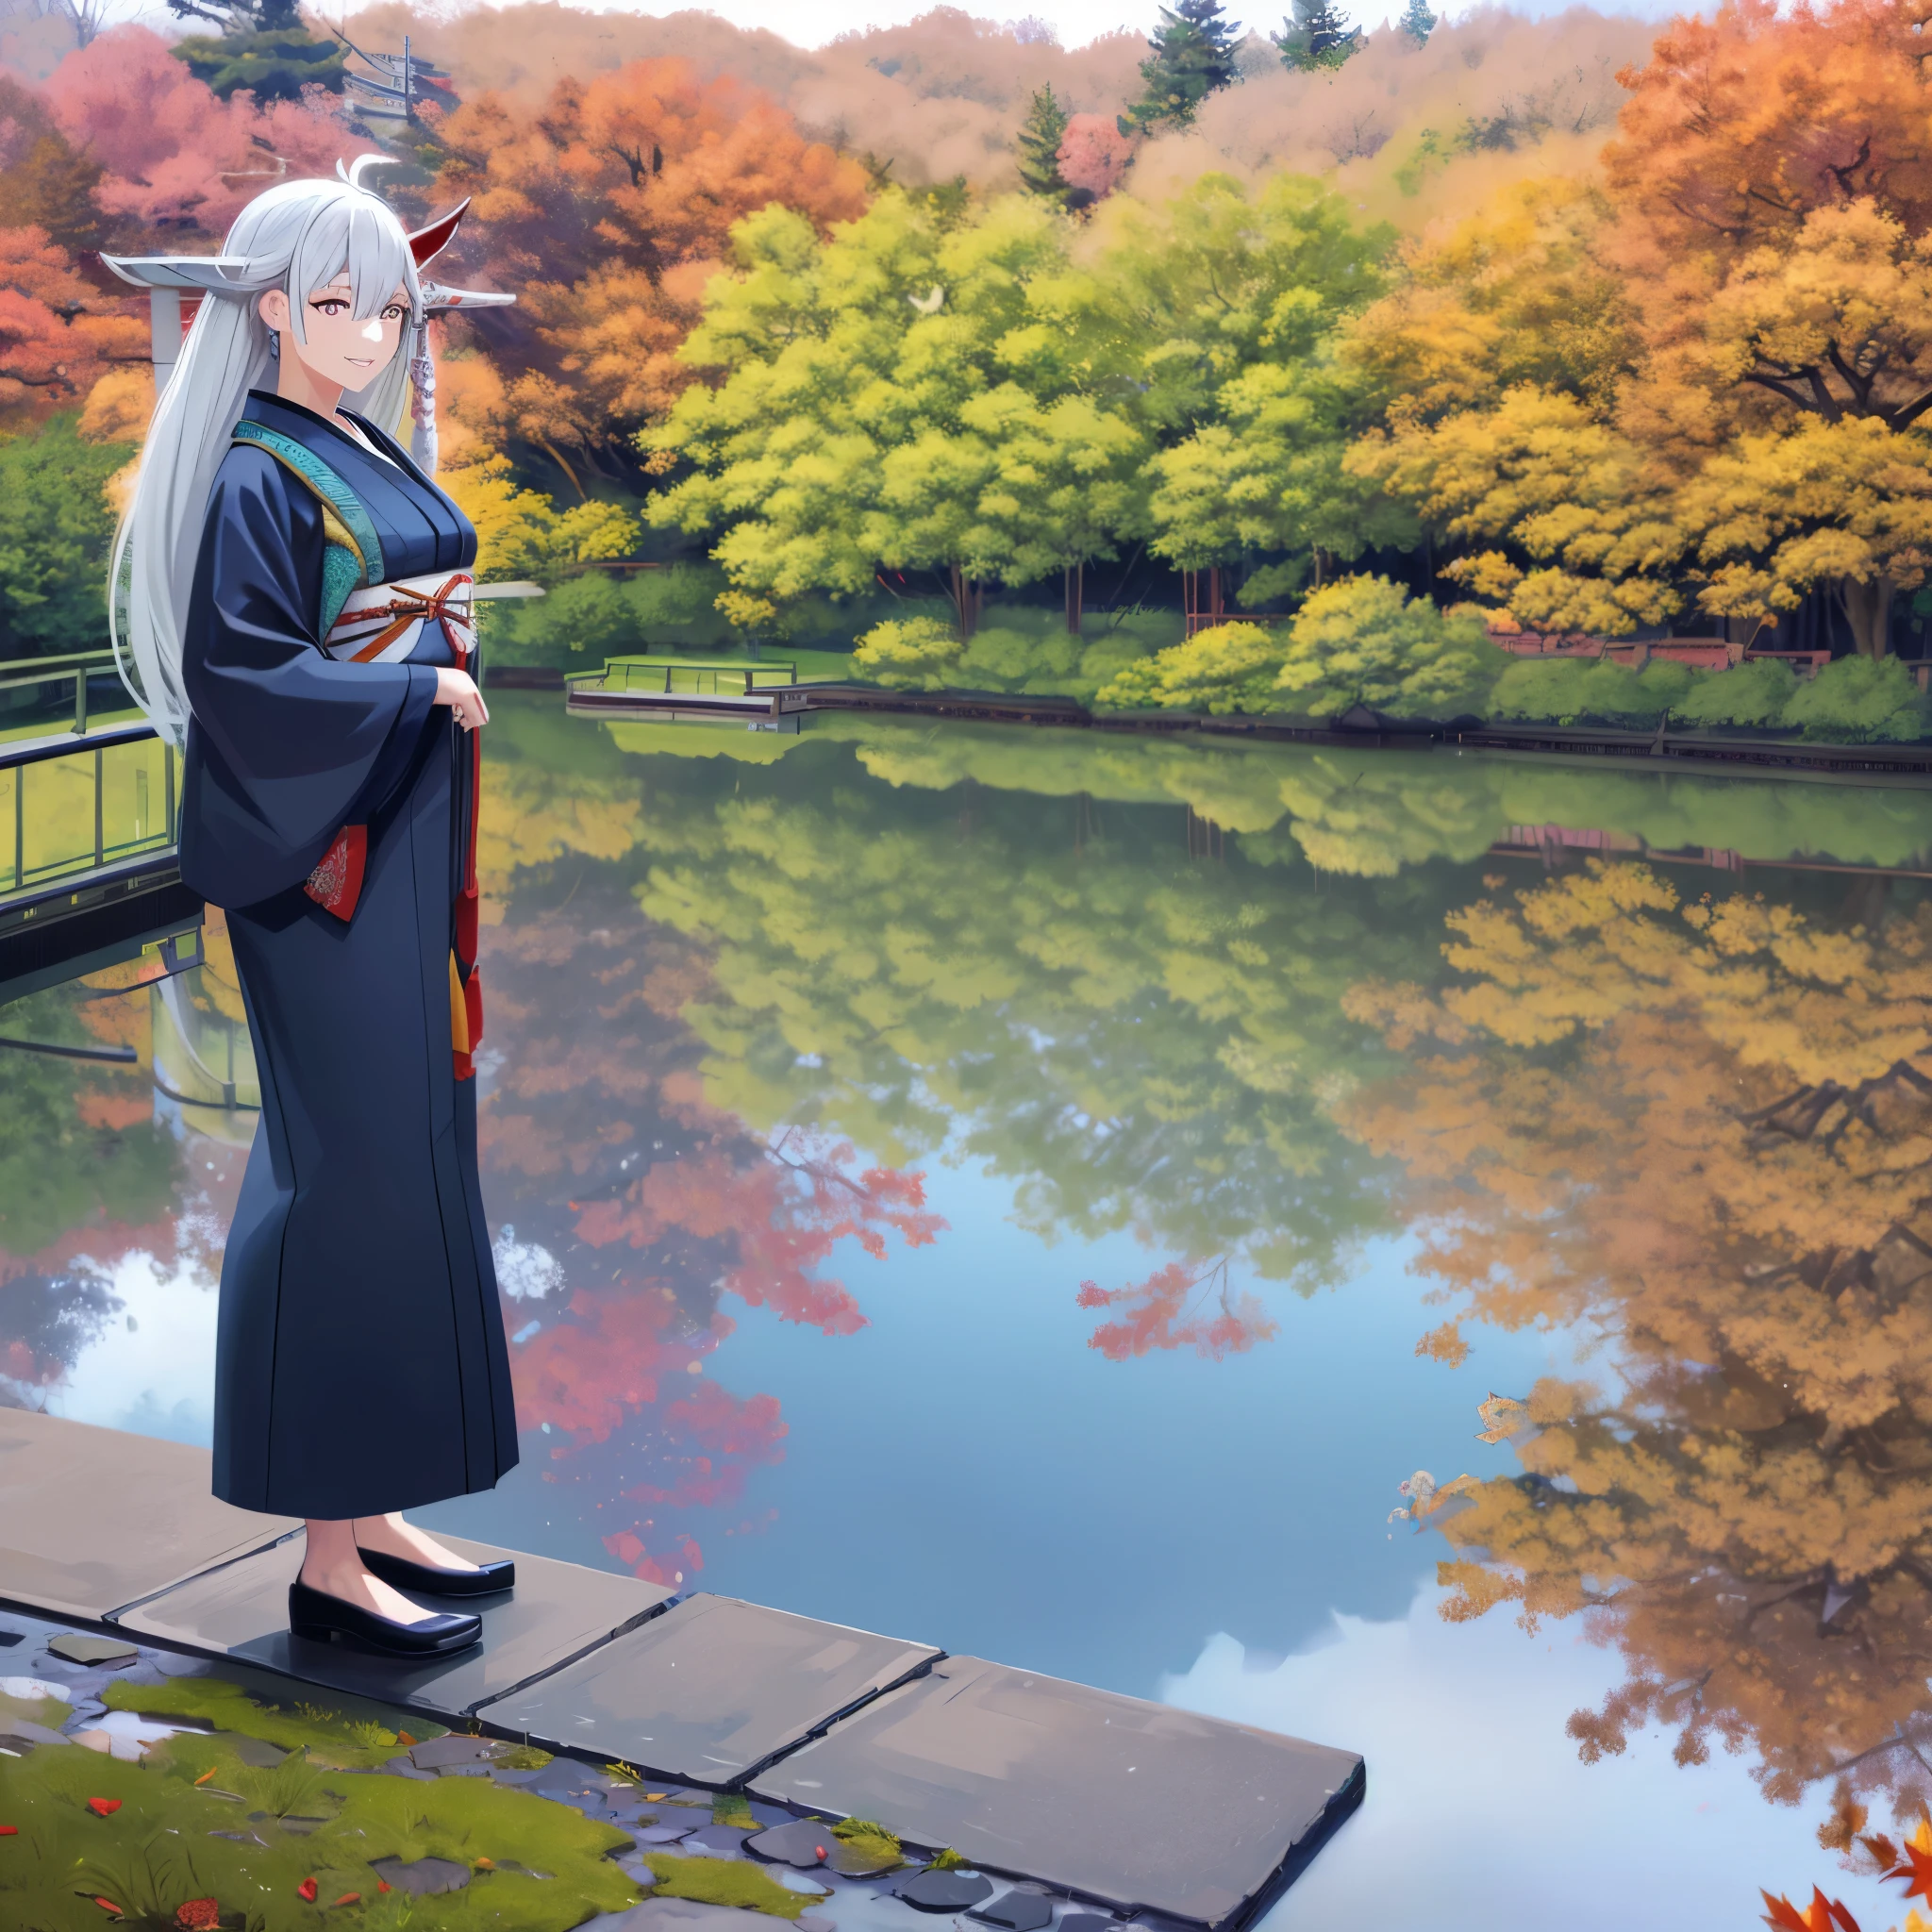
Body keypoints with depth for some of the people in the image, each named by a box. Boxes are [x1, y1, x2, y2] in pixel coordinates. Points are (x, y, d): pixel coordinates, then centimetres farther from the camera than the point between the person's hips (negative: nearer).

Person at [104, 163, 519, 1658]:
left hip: (405, 843, 9)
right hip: (321, 856, -9)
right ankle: (332, 1555, 2)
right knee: (357, 1173, -7)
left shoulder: (374, 460, 15)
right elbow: (240, 681, -20)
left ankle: (370, 1506, 21)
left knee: (404, 1161, 11)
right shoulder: (258, 478, -12)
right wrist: (422, 689, -16)